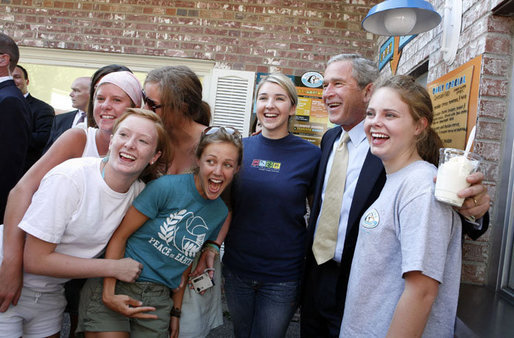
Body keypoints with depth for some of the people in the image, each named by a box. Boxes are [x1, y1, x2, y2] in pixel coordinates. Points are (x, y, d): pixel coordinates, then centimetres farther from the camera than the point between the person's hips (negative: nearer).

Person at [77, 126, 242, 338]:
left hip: (158, 299, 4)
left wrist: (175, 312, 12)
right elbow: (119, 235, -11)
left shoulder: (220, 213, 3)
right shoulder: (167, 187, -14)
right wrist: (108, 294, -17)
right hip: (117, 284, -4)